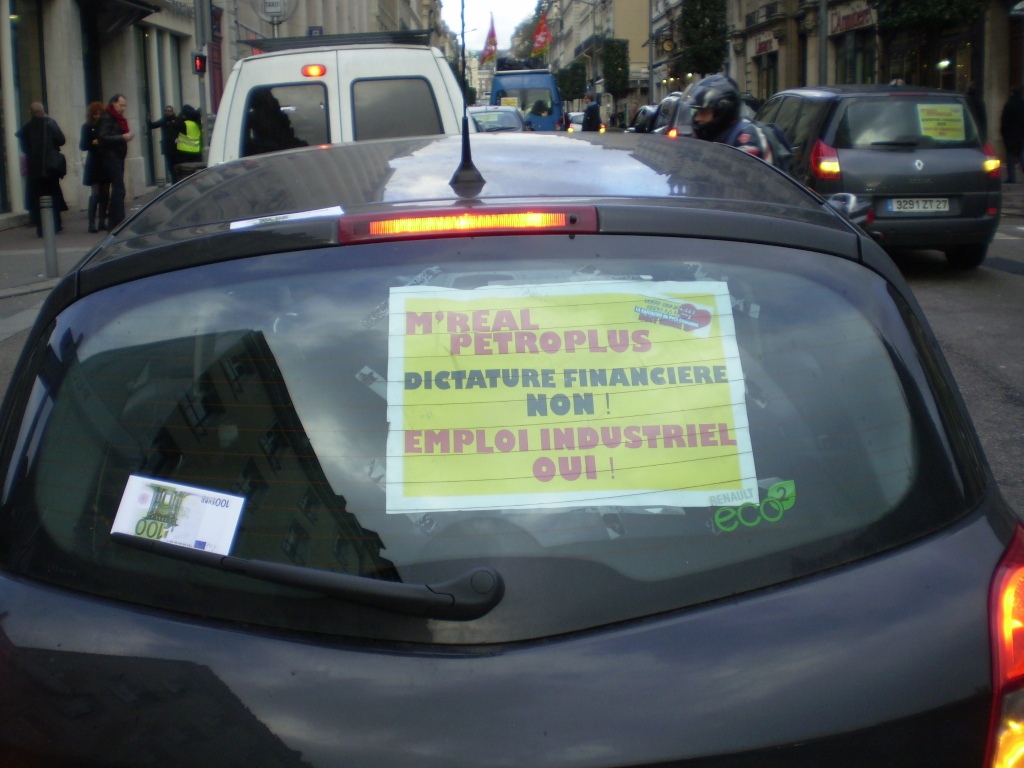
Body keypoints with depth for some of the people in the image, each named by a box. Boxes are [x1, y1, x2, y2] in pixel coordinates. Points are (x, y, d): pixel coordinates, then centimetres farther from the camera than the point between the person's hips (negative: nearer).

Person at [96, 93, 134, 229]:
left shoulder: (118, 118, 19)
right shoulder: (106, 118, -10)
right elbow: (103, 137, -20)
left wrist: (126, 136, 5)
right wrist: (122, 137, -27)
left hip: (118, 156, 10)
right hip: (111, 157, -10)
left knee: (117, 189, 9)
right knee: (119, 189, -14)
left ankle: (114, 223, 13)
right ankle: (117, 222, -14)